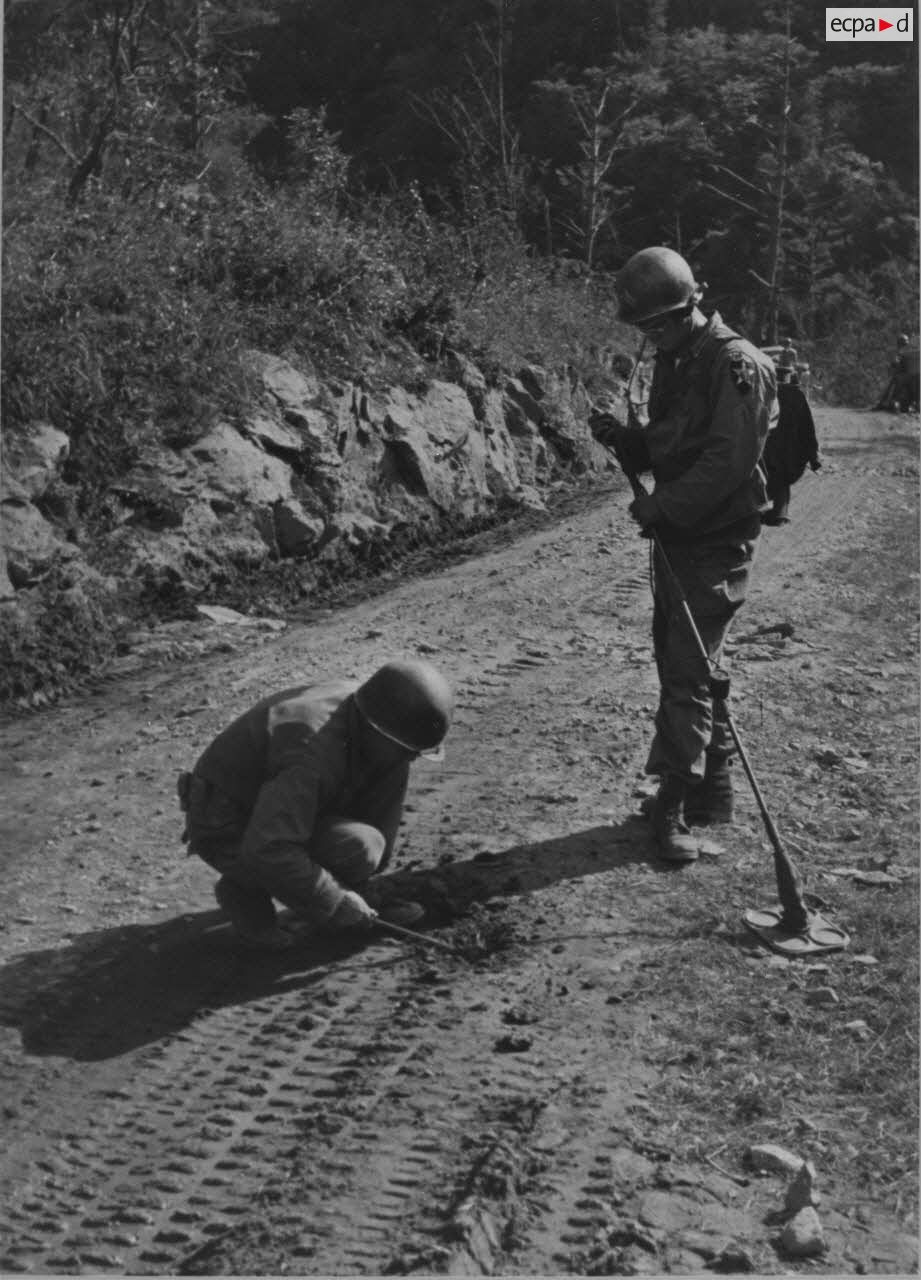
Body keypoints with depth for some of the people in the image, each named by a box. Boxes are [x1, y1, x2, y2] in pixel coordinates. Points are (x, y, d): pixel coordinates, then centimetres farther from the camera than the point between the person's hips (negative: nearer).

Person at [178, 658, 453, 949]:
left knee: (392, 773, -6)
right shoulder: (313, 754, -35)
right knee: (359, 848, -29)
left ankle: (363, 894, 5)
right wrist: (336, 903, -28)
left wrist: (365, 883, 3)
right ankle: (246, 891, -7)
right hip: (229, 834, -8)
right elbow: (267, 849, -38)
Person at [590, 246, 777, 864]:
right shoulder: (675, 362, 14)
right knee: (688, 666, 14)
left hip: (716, 541, -9)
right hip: (676, 536, 9)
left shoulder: (736, 364, -15)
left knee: (686, 673, -9)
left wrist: (664, 506, -22)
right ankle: (712, 794, 25)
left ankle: (677, 804, -1)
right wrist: (625, 439, 0)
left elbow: (728, 461, -22)